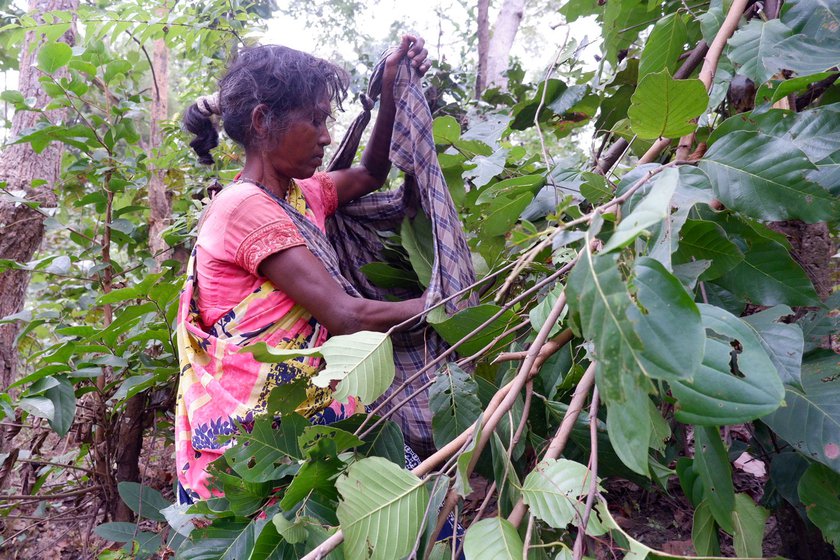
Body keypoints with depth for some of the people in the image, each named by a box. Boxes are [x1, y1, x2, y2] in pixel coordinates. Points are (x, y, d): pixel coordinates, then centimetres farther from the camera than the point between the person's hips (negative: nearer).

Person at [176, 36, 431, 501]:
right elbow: (347, 316, -20)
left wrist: (391, 90, 14)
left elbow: (369, 175, 26)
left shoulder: (299, 196, 10)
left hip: (299, 413, 8)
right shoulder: (247, 207, -16)